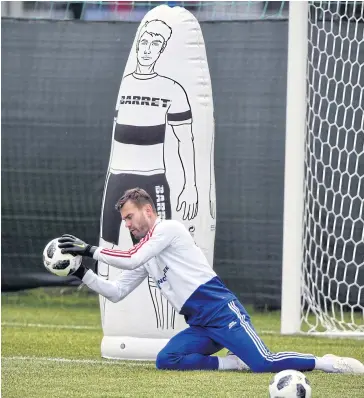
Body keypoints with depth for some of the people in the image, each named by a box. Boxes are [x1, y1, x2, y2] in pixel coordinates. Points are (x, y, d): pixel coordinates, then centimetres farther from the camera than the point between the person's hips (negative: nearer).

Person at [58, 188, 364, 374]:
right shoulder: (144, 254, 23)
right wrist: (83, 273, 13)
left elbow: (131, 259, -14)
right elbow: (116, 293, 23)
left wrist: (90, 250, -9)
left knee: (264, 363, -22)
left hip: (222, 309, -9)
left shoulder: (168, 228, -3)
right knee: (166, 360, -14)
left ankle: (328, 363, -7)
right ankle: (235, 362, -8)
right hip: (199, 326, 9)